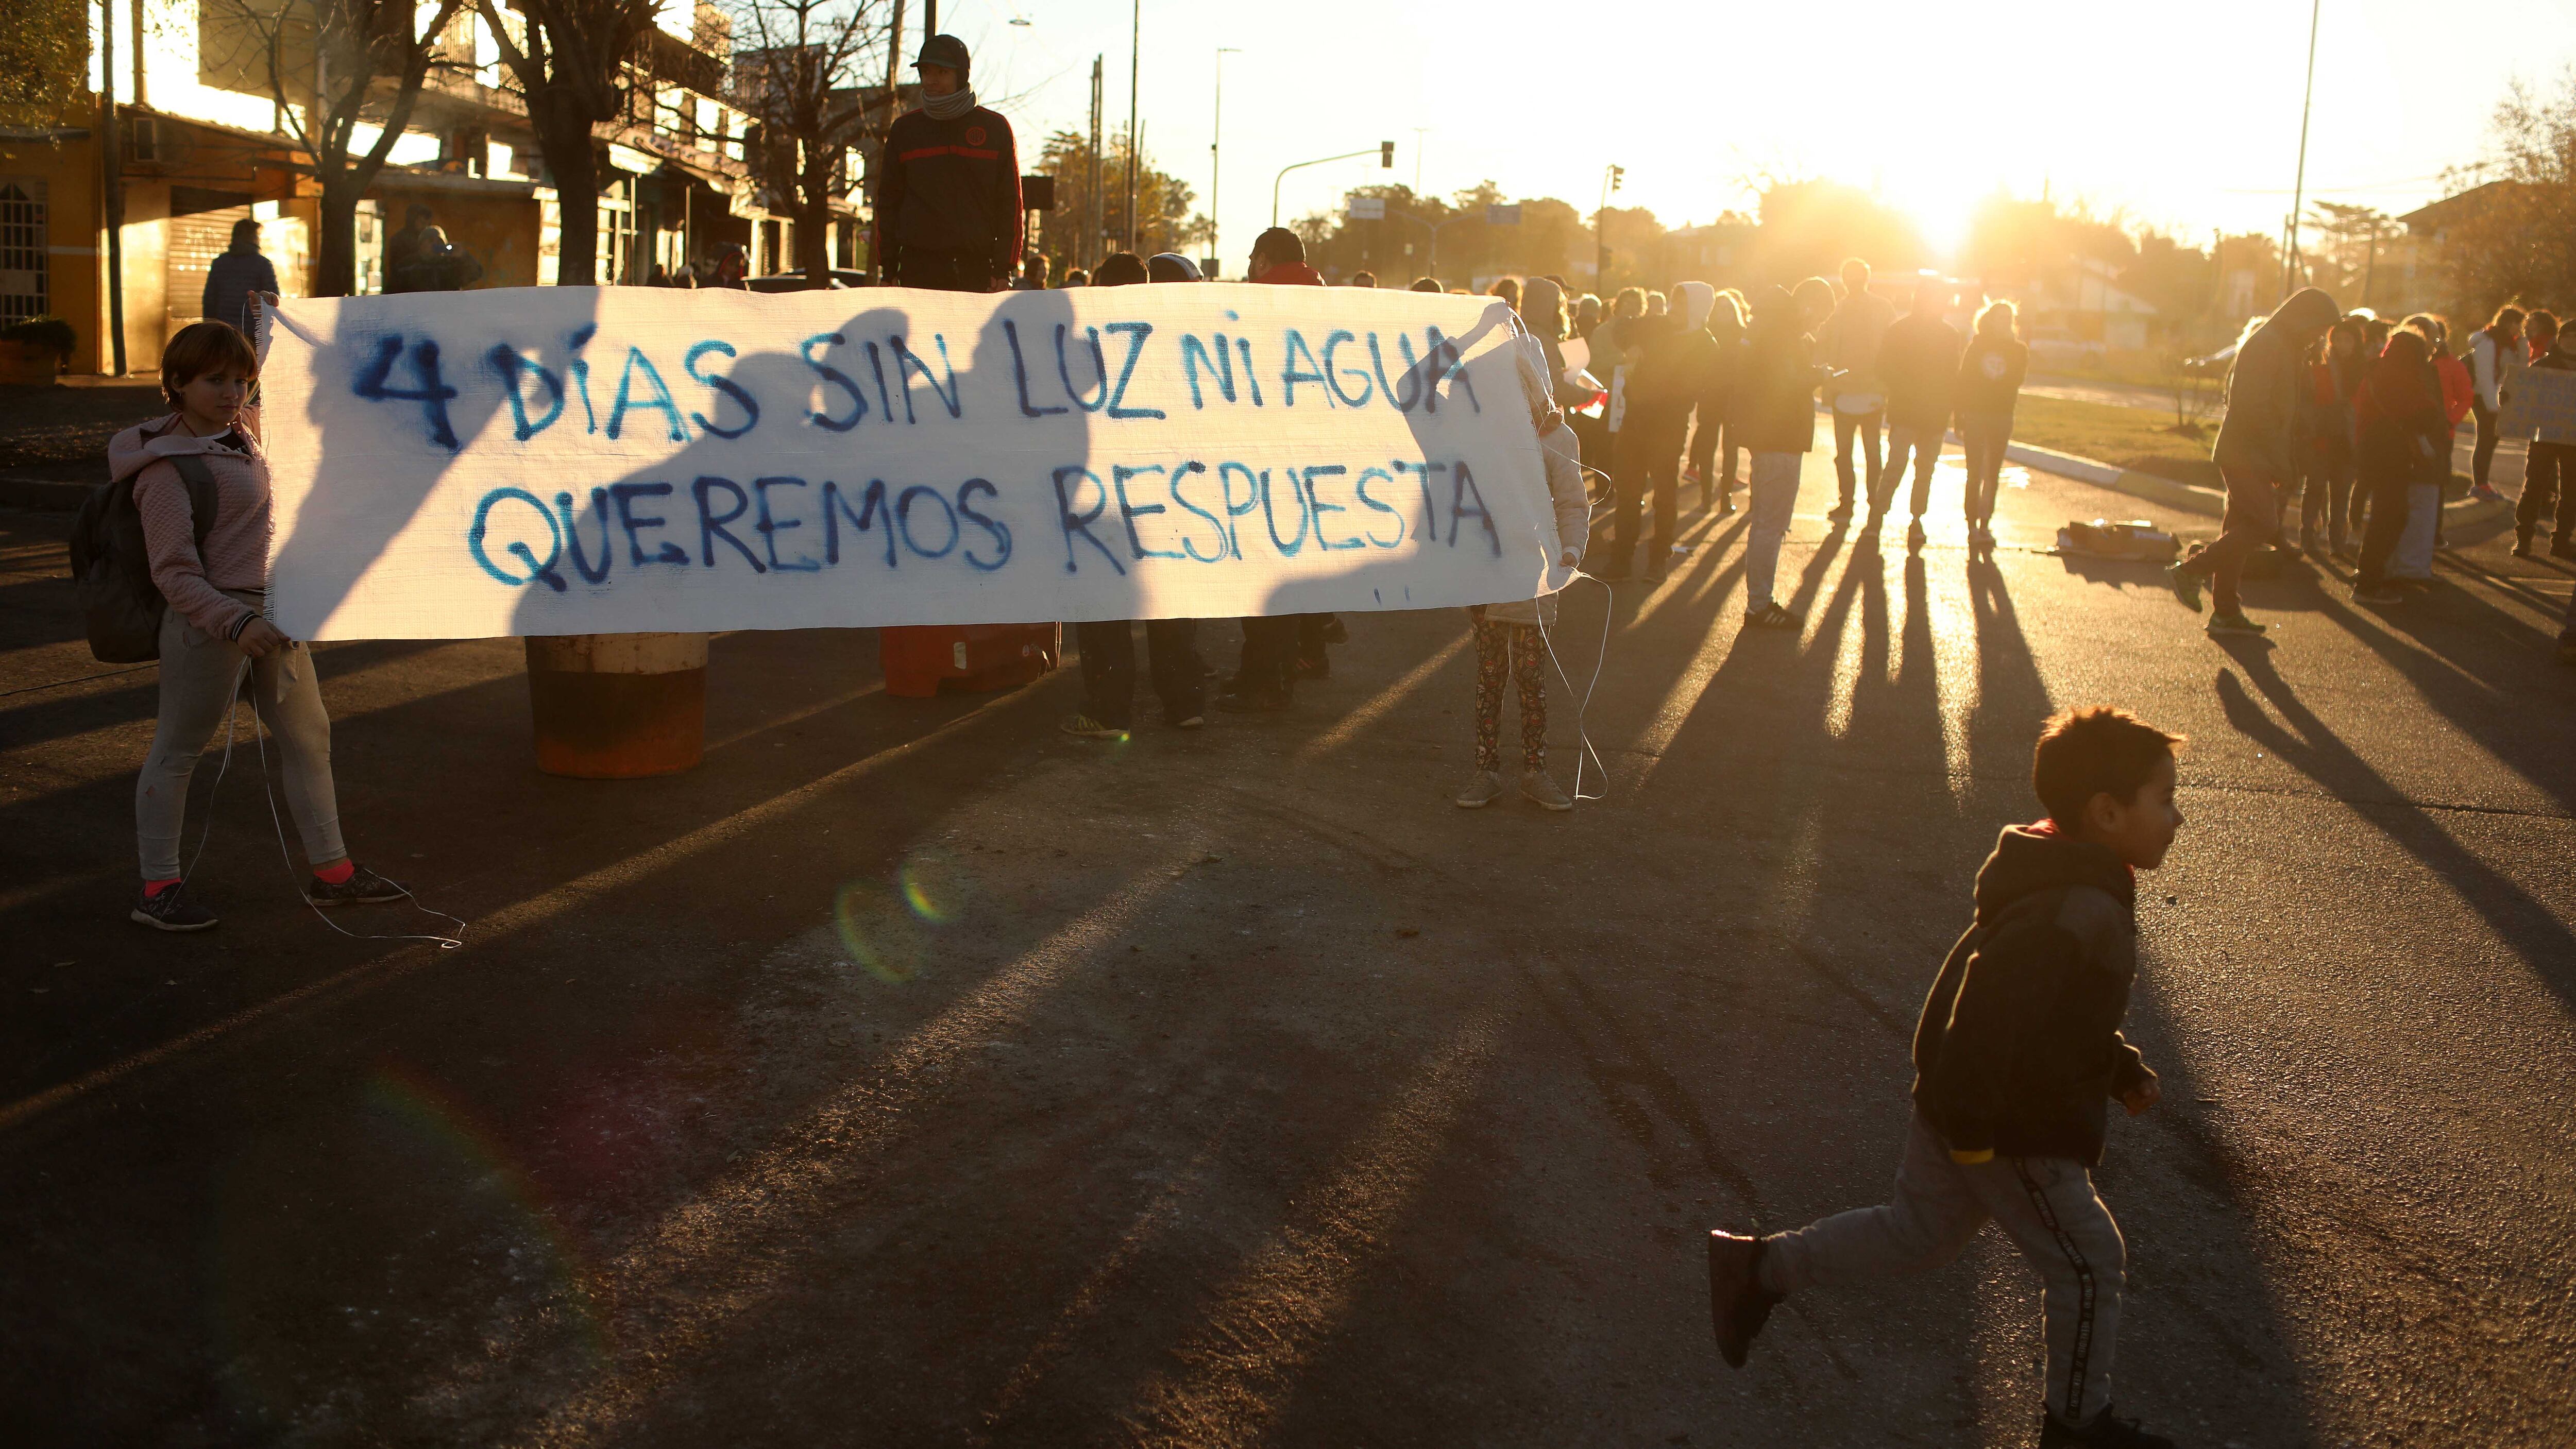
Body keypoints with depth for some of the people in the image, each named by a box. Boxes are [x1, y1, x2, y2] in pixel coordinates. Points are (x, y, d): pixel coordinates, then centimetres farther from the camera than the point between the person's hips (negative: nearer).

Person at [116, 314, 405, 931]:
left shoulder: (243, 432, 7)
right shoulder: (168, 465, -16)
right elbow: (173, 573, -19)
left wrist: (259, 325, 19)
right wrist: (236, 623, -28)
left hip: (273, 615, 9)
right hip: (210, 623, -9)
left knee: (308, 737, 13)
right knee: (177, 749, 3)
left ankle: (330, 869, 23)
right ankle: (158, 886, 13)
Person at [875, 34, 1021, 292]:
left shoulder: (995, 128, 6)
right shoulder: (905, 129, 11)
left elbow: (1010, 203, 5)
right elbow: (888, 200, 14)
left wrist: (1003, 270, -3)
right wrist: (889, 268, 6)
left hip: (976, 268, -1)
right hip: (918, 268, 1)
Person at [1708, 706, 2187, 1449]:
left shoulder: (2069, 887, 5)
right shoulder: (2080, 917, -29)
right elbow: (1994, 1014, -35)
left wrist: (2120, 1065, 17)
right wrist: (1975, 1133, -28)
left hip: (1958, 1103, 10)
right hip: (2011, 1134, -10)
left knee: (1916, 1233, 22)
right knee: (2089, 1265, 10)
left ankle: (1758, 1268, 25)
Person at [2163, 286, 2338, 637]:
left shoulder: (2278, 346, 19)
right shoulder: (2266, 345, -13)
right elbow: (2255, 409, -22)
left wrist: (2284, 460, 14)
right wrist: (2280, 462, -19)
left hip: (2244, 454, 10)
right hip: (2247, 454, -10)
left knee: (2242, 529, 10)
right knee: (2262, 526, -14)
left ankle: (2225, 612, 12)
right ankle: (2189, 572, -8)